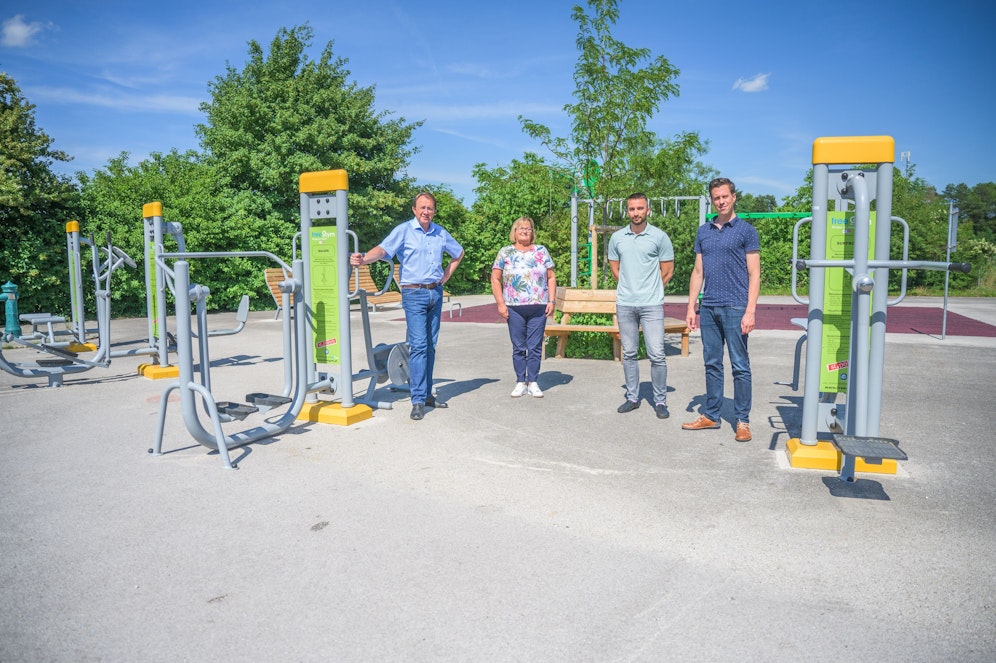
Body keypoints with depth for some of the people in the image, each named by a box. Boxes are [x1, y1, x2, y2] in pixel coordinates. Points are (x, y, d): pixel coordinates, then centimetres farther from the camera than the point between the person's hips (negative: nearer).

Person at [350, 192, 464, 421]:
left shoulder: (441, 233, 9)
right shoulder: (403, 230, -6)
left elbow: (459, 253, 26)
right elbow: (383, 249, -22)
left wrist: (445, 276, 14)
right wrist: (363, 259, -42)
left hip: (436, 293, 5)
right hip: (414, 294, -5)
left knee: (431, 345, 10)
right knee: (418, 345, -11)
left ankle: (427, 394, 19)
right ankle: (418, 401, -9)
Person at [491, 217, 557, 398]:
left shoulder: (541, 251, 9)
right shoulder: (505, 253, 6)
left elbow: (551, 277, 9)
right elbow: (495, 279, 4)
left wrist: (551, 301, -1)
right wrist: (500, 304, -5)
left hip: (538, 308, 1)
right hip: (514, 308, 0)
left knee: (535, 347, 2)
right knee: (518, 347, 5)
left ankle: (532, 383, 12)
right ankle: (520, 383, 15)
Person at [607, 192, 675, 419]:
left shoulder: (660, 237, -2)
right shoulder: (617, 238, 7)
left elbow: (667, 271, 4)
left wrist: (650, 290, 7)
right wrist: (628, 287, 12)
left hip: (651, 305, -3)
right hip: (624, 304, 3)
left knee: (657, 355, -5)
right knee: (629, 354, 10)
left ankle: (660, 401, 7)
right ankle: (632, 397, 21)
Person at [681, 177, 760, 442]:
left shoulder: (746, 230, -1)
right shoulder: (703, 232, 13)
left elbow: (754, 274, -4)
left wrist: (750, 311, -12)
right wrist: (691, 306, 8)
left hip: (735, 308, -5)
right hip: (708, 308, 5)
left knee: (740, 366, 0)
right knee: (712, 364, 11)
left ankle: (742, 421, 8)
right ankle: (710, 415, 20)